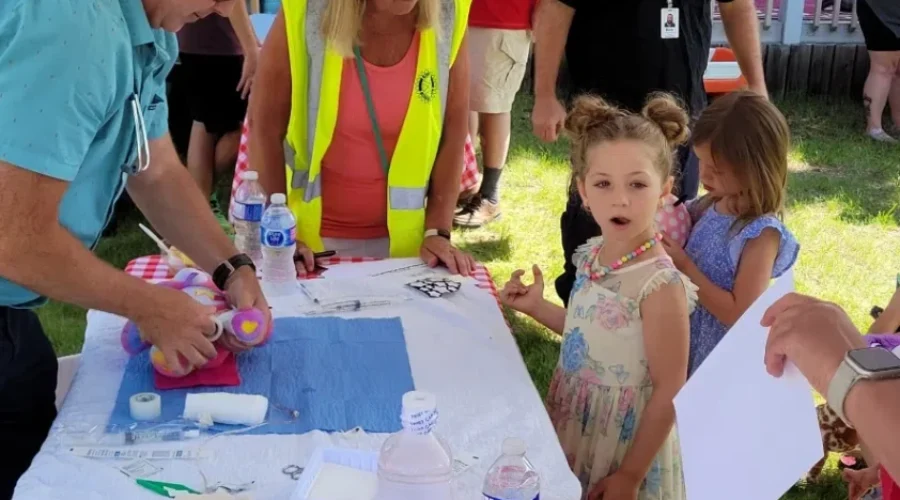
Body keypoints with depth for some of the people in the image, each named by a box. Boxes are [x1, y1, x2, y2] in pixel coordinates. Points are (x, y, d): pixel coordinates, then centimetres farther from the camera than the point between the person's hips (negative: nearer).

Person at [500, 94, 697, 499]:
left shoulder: (660, 284, -26)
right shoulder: (591, 255, -5)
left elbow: (669, 393, -20)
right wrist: (537, 307, 1)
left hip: (623, 442, -7)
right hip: (575, 426, 7)